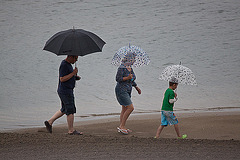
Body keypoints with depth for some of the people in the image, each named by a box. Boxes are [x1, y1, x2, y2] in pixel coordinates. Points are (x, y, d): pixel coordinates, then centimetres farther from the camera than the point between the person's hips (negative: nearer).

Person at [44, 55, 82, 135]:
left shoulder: (68, 64, 14)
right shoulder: (64, 65, -18)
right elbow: (62, 79, -23)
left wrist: (75, 77, 8)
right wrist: (73, 73, -23)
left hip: (68, 91, 11)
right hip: (65, 91, -11)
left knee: (64, 110, 17)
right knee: (70, 110, -4)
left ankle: (49, 122, 20)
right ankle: (71, 130, 3)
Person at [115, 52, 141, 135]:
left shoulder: (130, 68, 10)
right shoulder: (122, 68, -16)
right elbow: (118, 79, -19)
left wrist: (136, 87, 20)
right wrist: (127, 78, -27)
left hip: (127, 91, 9)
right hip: (121, 90, -9)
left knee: (124, 109, 10)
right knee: (130, 108, -14)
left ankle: (122, 127, 15)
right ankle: (121, 126, -8)